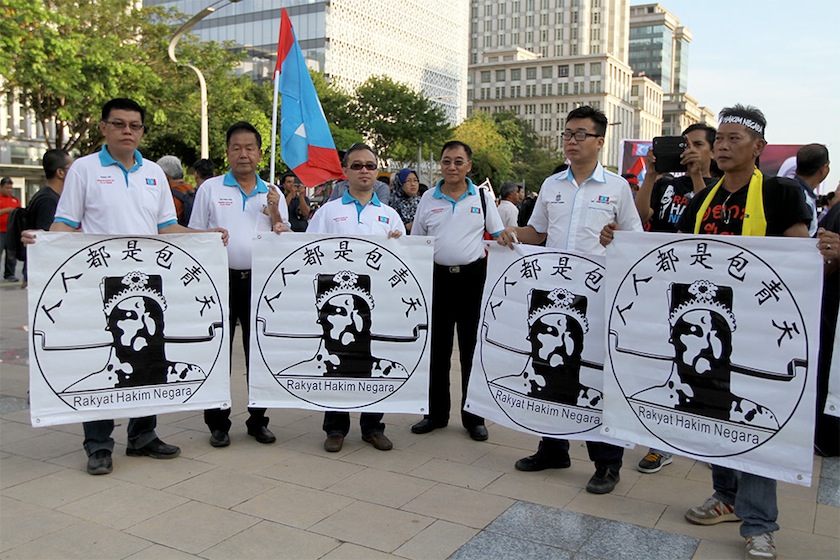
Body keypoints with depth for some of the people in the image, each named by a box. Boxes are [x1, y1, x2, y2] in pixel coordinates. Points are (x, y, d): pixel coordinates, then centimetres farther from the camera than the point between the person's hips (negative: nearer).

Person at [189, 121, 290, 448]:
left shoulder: (272, 195, 11)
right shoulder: (210, 189, 5)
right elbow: (195, 236, 7)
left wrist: (274, 213, -7)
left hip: (260, 281, 2)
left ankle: (258, 420, 20)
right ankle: (218, 423, 15)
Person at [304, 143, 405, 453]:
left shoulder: (389, 215, 15)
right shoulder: (328, 212, 9)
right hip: (338, 295, -1)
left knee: (375, 361, 6)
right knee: (337, 361, 2)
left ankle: (373, 426, 20)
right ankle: (336, 427, 16)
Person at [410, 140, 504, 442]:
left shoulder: (482, 198, 4)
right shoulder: (428, 199, 7)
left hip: (473, 277, -1)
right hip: (438, 277, 2)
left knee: (473, 349, 5)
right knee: (437, 349, 9)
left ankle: (473, 416, 16)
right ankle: (436, 413, 21)